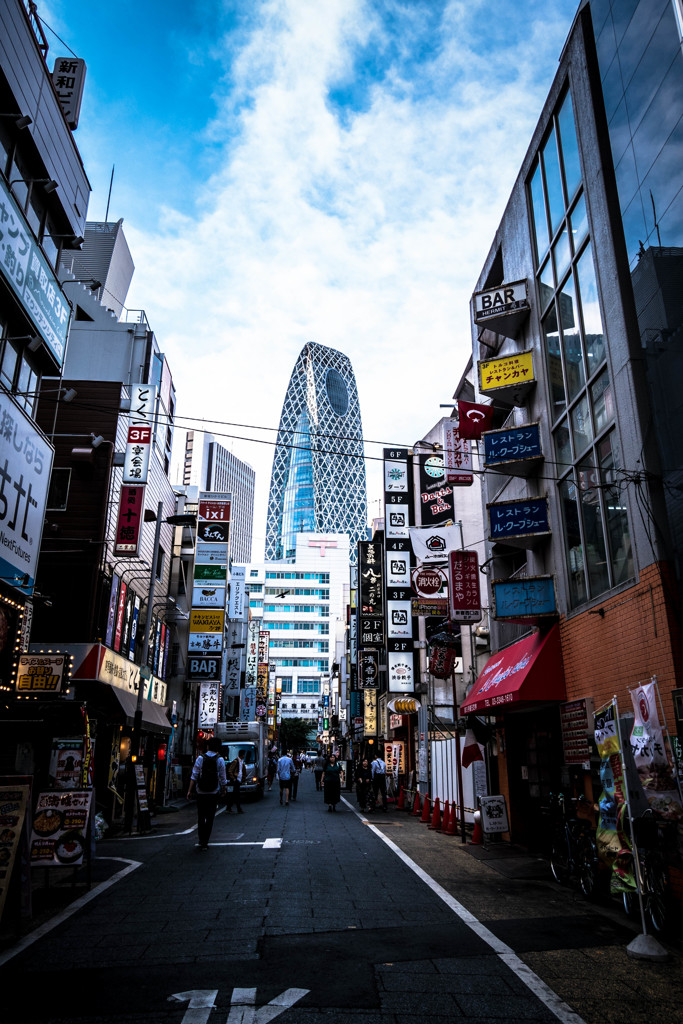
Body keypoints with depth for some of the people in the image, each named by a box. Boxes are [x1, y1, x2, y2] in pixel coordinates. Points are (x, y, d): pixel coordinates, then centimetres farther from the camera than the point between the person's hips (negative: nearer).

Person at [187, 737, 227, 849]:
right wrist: (223, 790, 12)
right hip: (213, 793, -1)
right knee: (210, 818, 7)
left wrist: (190, 790, -1)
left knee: (201, 817, 14)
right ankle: (205, 842, 6)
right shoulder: (220, 760, -4)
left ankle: (201, 841, 13)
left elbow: (194, 776, -5)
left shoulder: (200, 758, -3)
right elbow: (222, 779, -2)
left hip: (201, 792, 1)